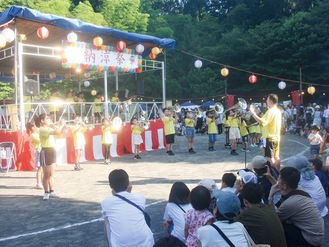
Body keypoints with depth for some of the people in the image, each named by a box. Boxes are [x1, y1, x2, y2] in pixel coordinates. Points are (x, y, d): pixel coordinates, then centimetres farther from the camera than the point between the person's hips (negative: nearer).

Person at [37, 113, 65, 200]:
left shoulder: (48, 128, 13)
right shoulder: (42, 129, -17)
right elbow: (56, 132, -29)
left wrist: (60, 125, 6)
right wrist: (62, 125, -17)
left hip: (52, 151, 9)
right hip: (46, 152, -9)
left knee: (51, 174, 14)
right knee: (46, 174, -1)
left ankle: (51, 191, 22)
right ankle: (46, 193, 9)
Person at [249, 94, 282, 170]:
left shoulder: (270, 111, -18)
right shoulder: (278, 111, 11)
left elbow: (261, 122, -27)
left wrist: (253, 113, -23)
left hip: (271, 137, -9)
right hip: (276, 137, 9)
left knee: (270, 157, -4)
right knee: (276, 156, 14)